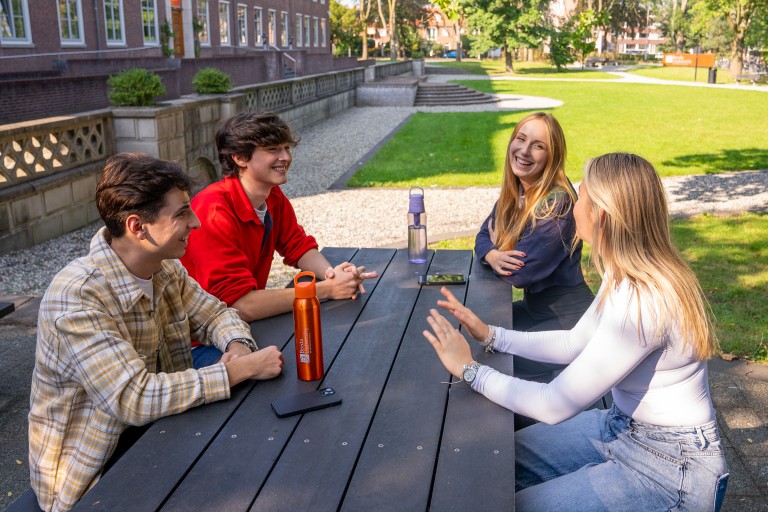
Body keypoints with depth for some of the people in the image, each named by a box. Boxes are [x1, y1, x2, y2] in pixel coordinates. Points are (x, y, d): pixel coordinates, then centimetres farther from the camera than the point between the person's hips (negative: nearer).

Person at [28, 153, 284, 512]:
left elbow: (216, 315, 8)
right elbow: (135, 399, -34)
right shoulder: (77, 298, -28)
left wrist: (238, 345, -16)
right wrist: (243, 369, -30)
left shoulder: (165, 269, -4)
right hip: (92, 480, -7)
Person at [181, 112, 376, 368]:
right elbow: (241, 305, -32)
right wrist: (327, 289, -28)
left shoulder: (274, 198, 0)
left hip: (245, 326, 8)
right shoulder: (214, 211, -27)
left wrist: (332, 273, -14)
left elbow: (299, 246, 10)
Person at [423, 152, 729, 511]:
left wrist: (469, 370, -18)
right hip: (621, 427, 8)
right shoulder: (625, 277, -2)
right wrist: (490, 335, 3)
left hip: (669, 468, -8)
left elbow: (556, 405, -29)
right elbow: (574, 343, 10)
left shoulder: (643, 301, -32)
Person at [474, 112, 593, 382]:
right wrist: (493, 255, -18)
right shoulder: (515, 192, 0)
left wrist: (498, 245, -4)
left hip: (568, 319, -8)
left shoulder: (556, 203, -26)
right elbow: (483, 236, 6)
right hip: (535, 306, 8)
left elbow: (519, 274, -25)